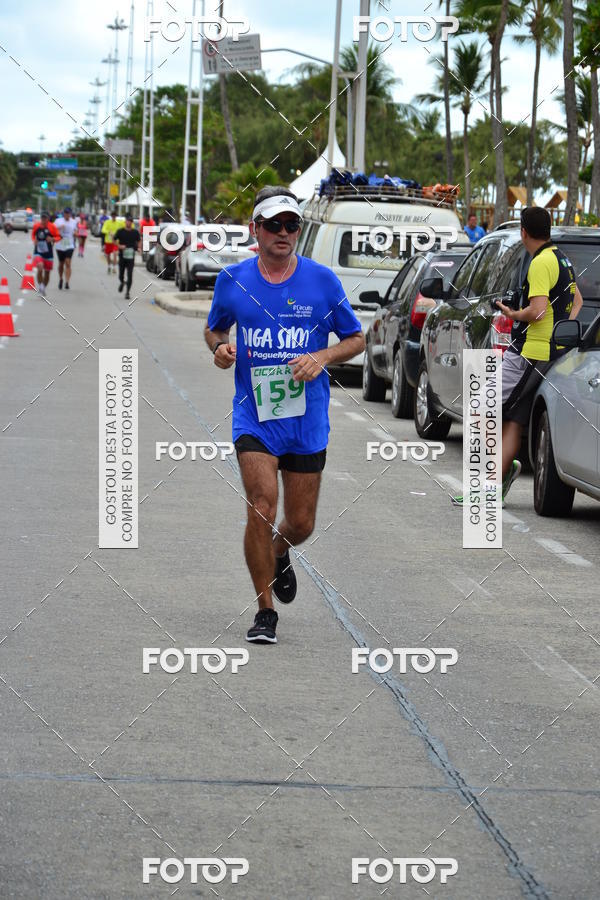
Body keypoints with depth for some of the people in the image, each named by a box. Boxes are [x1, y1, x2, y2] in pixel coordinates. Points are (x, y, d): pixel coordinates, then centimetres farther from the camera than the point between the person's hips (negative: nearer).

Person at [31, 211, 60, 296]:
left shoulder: (52, 227, -8)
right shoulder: (36, 226, -3)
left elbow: (58, 237, -1)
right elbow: (33, 234, 15)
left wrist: (52, 239, -22)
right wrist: (34, 240, -6)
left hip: (48, 254, 1)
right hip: (38, 253, -1)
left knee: (47, 272, 9)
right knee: (40, 268, -25)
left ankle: (44, 288, 32)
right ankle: (40, 285, -5)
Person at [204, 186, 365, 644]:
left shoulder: (322, 280, -2)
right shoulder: (233, 280, 1)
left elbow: (356, 339, 6)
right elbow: (214, 329, 18)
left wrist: (323, 357, -13)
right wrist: (220, 348, -5)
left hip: (307, 418, 1)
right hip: (254, 416, -1)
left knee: (300, 523, 7)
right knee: (262, 508, -17)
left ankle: (279, 555, 45)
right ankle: (265, 612, -4)